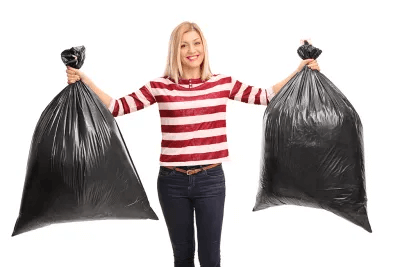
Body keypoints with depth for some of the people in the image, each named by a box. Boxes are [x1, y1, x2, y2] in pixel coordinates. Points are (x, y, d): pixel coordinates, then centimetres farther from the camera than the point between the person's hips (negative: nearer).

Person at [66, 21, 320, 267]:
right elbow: (117, 107, -4)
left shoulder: (223, 83, 2)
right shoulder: (160, 86, -2)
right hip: (172, 181, 0)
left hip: (211, 179, 0)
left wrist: (300, 70, -2)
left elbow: (265, 96, 3)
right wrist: (83, 80, -12)